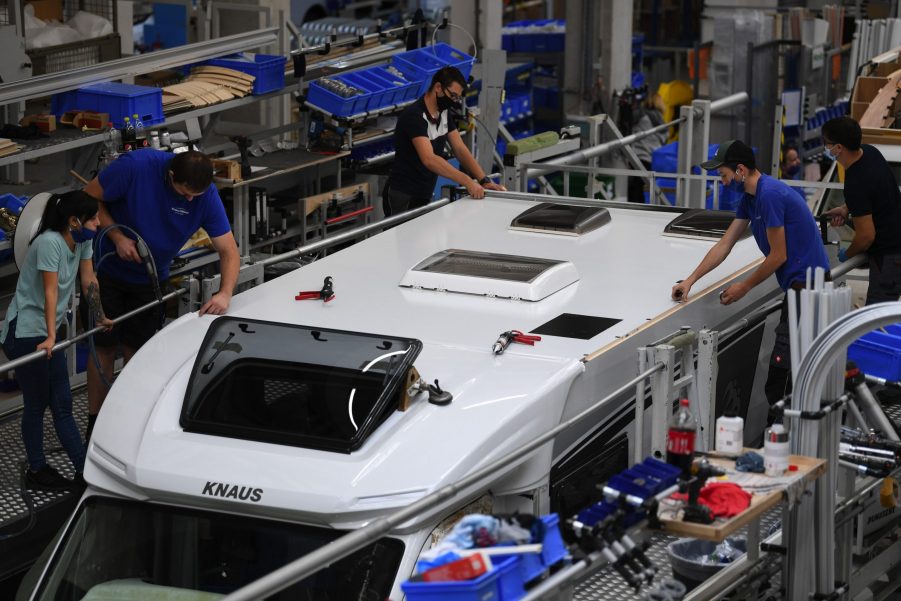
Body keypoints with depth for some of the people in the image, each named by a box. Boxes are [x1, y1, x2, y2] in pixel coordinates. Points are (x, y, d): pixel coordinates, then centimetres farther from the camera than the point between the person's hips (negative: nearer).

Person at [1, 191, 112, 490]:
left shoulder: (82, 240, 2)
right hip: (25, 331, -9)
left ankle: (83, 468, 12)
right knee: (37, 404, 0)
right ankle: (36, 471, 9)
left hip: (48, 331, 9)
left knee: (62, 404, 9)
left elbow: (89, 282, 11)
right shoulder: (50, 242, -23)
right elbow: (50, 292, -27)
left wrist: (101, 318, 16)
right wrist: (49, 338, -30)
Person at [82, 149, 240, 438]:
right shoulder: (136, 166, -28)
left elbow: (229, 251, -16)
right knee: (104, 348, 2)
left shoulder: (206, 196, -19)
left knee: (137, 352, 6)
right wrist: (117, 237, -25)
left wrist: (225, 294, -32)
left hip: (150, 279, 3)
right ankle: (95, 423, 11)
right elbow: (89, 198, -15)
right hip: (108, 270, -3)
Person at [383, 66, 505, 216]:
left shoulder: (444, 114, 8)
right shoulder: (414, 116, -20)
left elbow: (460, 150, 6)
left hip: (425, 197, 8)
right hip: (403, 197, -8)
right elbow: (429, 159, -31)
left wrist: (484, 181, -8)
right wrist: (467, 181, -36)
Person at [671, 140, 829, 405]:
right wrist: (690, 280, 9)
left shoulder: (770, 195, -20)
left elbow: (778, 256, -16)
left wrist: (744, 287, -4)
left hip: (806, 285, -11)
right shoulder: (750, 197, 12)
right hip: (801, 284, 11)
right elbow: (724, 246, 15)